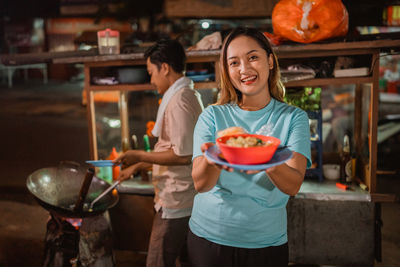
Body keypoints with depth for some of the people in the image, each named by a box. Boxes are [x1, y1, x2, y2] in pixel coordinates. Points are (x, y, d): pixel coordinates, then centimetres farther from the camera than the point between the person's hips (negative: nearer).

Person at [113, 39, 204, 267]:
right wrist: (138, 167, 18)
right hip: (189, 199, 10)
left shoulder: (179, 99, -18)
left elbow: (183, 155, -23)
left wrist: (139, 156, -14)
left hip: (176, 201, -10)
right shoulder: (190, 95, 14)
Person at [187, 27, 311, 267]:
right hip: (210, 237, 0)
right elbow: (200, 184, -11)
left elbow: (293, 186, -16)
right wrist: (213, 161, -32)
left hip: (266, 241, 0)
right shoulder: (213, 116, -3)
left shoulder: (293, 117, -4)